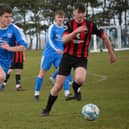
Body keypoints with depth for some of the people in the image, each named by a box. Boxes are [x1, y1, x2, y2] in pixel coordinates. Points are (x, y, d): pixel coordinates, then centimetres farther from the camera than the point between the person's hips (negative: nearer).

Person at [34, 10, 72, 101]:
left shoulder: (64, 28, 6)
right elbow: (49, 40, -25)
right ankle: (37, 93, 23)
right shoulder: (52, 27, -11)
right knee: (42, 73, 8)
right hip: (49, 53, -3)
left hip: (60, 54, 3)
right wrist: (56, 49, -39)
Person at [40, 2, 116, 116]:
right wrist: (76, 31, -32)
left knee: (80, 79, -32)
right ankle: (47, 109, 15)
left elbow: (104, 37, 5)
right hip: (68, 56, 1)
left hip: (81, 59, -1)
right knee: (58, 85, -2)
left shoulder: (90, 25, -4)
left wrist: (111, 54, 8)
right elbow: (64, 40, -18)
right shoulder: (69, 24, -2)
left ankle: (76, 90, 5)